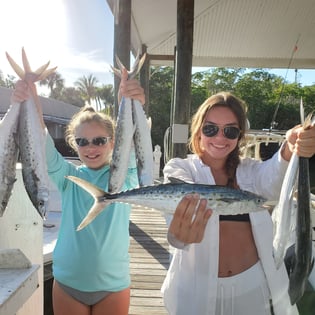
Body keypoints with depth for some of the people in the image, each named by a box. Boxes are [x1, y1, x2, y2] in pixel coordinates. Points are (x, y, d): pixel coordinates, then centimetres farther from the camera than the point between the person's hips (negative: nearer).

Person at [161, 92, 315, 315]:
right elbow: (183, 197, -30)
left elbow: (273, 183, -22)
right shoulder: (180, 169, -7)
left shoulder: (250, 170, 2)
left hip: (254, 287, 3)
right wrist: (179, 234, -53)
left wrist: (290, 151, -43)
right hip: (198, 288, -2)